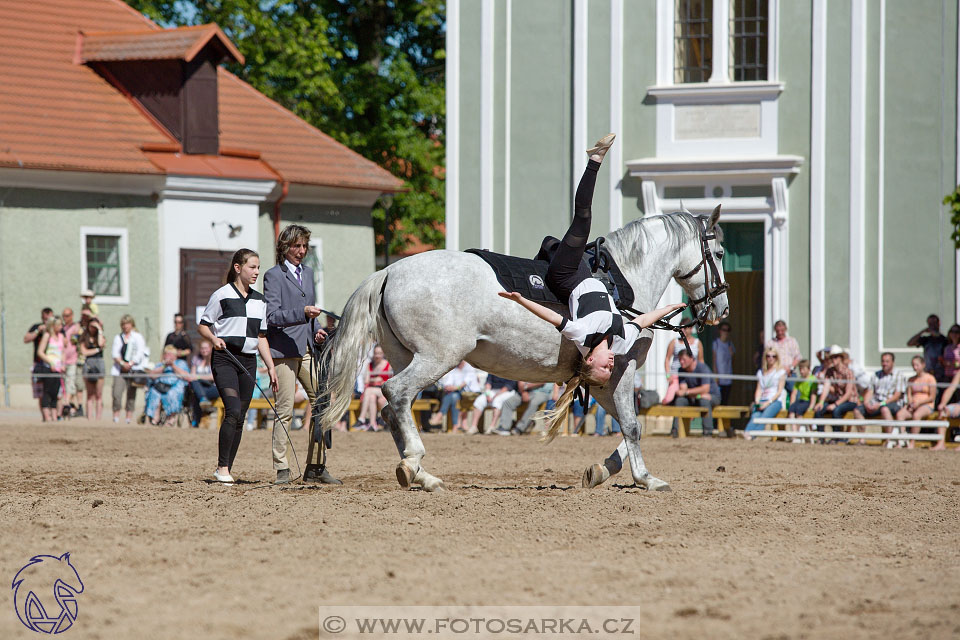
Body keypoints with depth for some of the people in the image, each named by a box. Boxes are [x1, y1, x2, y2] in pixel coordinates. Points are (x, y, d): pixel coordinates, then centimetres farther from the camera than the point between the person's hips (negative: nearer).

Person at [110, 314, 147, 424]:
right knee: (117, 392, -12)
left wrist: (130, 364, -13)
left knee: (131, 392, -2)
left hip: (133, 369, -2)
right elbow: (114, 353, 6)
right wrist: (122, 363, -10)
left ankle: (129, 415, 4)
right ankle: (116, 414, -7)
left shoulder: (138, 337, 7)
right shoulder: (118, 338, 15)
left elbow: (139, 354, -2)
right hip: (120, 370, 2)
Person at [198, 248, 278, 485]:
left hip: (248, 361, 6)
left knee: (239, 417, 4)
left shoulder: (259, 300, 14)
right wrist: (214, 338, -19)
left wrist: (271, 367, 12)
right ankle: (222, 467, -14)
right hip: (224, 358, -6)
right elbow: (203, 326, 2)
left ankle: (227, 469, 10)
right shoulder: (222, 295, -3)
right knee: (233, 411, -19)